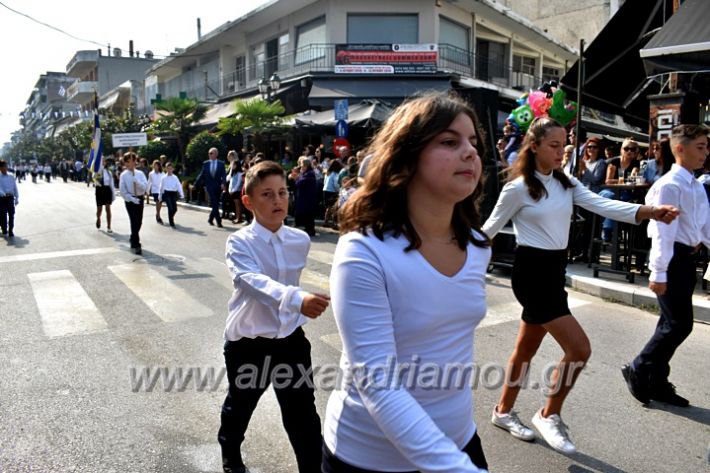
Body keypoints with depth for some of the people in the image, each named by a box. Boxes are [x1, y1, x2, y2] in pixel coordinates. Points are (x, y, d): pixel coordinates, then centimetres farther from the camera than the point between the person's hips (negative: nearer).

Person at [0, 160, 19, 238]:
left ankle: (11, 231, 2)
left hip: (10, 198, 2)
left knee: (11, 215, -2)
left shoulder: (11, 177, 7)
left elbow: (15, 188, 12)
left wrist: (17, 198, 10)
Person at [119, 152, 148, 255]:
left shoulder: (140, 174, 2)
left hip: (140, 199, 3)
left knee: (139, 222, 11)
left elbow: (145, 186, -7)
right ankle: (136, 245, -5)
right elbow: (123, 191, -6)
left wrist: (137, 182, -23)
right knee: (134, 222, -9)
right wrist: (132, 199, -14)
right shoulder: (123, 175, -5)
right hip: (130, 200, -3)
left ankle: (133, 240, 33)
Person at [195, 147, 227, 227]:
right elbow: (202, 175, 9)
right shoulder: (205, 163, 6)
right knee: (215, 204, -11)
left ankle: (210, 219, 29)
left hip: (218, 187, 1)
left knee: (215, 205, 9)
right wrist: (196, 184, 6)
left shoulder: (221, 163, 2)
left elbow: (224, 175, -8)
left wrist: (223, 183, -25)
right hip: (209, 186, -1)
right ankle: (218, 221, -9)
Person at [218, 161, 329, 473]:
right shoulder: (240, 242, -18)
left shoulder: (301, 241, -4)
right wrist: (297, 299, -53)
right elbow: (253, 281, -38)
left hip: (291, 341, 2)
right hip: (248, 344, -2)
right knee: (239, 406, 22)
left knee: (304, 417, 8)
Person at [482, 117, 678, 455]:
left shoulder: (566, 183, 8)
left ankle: (503, 411, 34)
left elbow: (601, 205, -6)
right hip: (532, 272, -7)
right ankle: (549, 416, 12)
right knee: (579, 348, -9)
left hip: (555, 269, 7)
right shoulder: (518, 187, -11)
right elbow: (490, 228, -3)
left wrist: (649, 211, -20)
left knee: (527, 348, 17)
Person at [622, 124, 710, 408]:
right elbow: (662, 232, -20)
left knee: (672, 323, 13)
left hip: (687, 257, 9)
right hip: (672, 257, -9)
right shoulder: (669, 185, -15)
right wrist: (658, 272, -22)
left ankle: (657, 382, 24)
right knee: (680, 324, -6)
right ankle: (638, 371, 10)